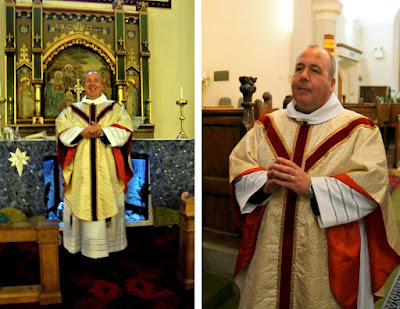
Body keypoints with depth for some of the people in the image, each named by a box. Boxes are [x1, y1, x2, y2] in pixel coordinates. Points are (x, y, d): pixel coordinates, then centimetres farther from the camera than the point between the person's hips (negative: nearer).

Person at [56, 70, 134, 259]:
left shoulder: (115, 108, 11)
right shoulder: (72, 110, 15)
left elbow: (124, 131, -3)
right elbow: (62, 130, 1)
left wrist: (102, 132, -17)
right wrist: (82, 132, -16)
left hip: (106, 167, -1)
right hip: (80, 169, 1)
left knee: (106, 202, 0)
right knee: (81, 202, 1)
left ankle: (108, 242, 10)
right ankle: (78, 243, 13)